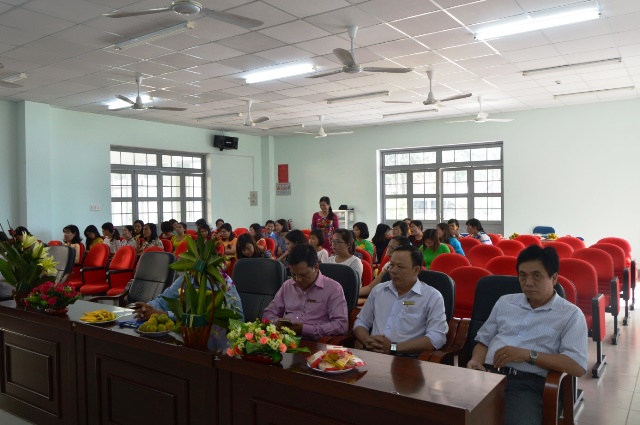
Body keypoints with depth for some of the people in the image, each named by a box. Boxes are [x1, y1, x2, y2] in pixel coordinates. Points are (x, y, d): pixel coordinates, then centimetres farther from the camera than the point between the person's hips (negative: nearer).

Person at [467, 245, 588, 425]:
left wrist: (528, 354, -12)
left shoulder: (570, 314, 8)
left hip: (527, 383, -3)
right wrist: (475, 361, 0)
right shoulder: (505, 302, 22)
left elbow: (578, 366, -4)